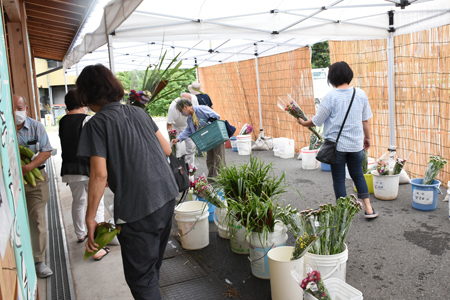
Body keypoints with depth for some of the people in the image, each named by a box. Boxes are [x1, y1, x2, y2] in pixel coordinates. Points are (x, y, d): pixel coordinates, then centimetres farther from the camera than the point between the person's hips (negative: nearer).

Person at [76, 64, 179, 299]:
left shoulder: (97, 123, -8)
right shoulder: (139, 112, 10)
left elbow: (100, 174, -15)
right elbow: (166, 150, 13)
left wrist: (90, 218, -8)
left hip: (137, 209, -7)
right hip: (167, 196, 7)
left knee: (140, 276, 8)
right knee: (153, 266, 25)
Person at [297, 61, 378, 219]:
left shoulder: (331, 97, -14)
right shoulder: (360, 94, -1)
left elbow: (317, 120, -7)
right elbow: (365, 120, 6)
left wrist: (303, 123, 12)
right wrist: (367, 137, 20)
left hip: (337, 144, -4)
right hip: (356, 143, 4)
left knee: (339, 179, 9)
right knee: (358, 174, 20)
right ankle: (368, 208, 20)